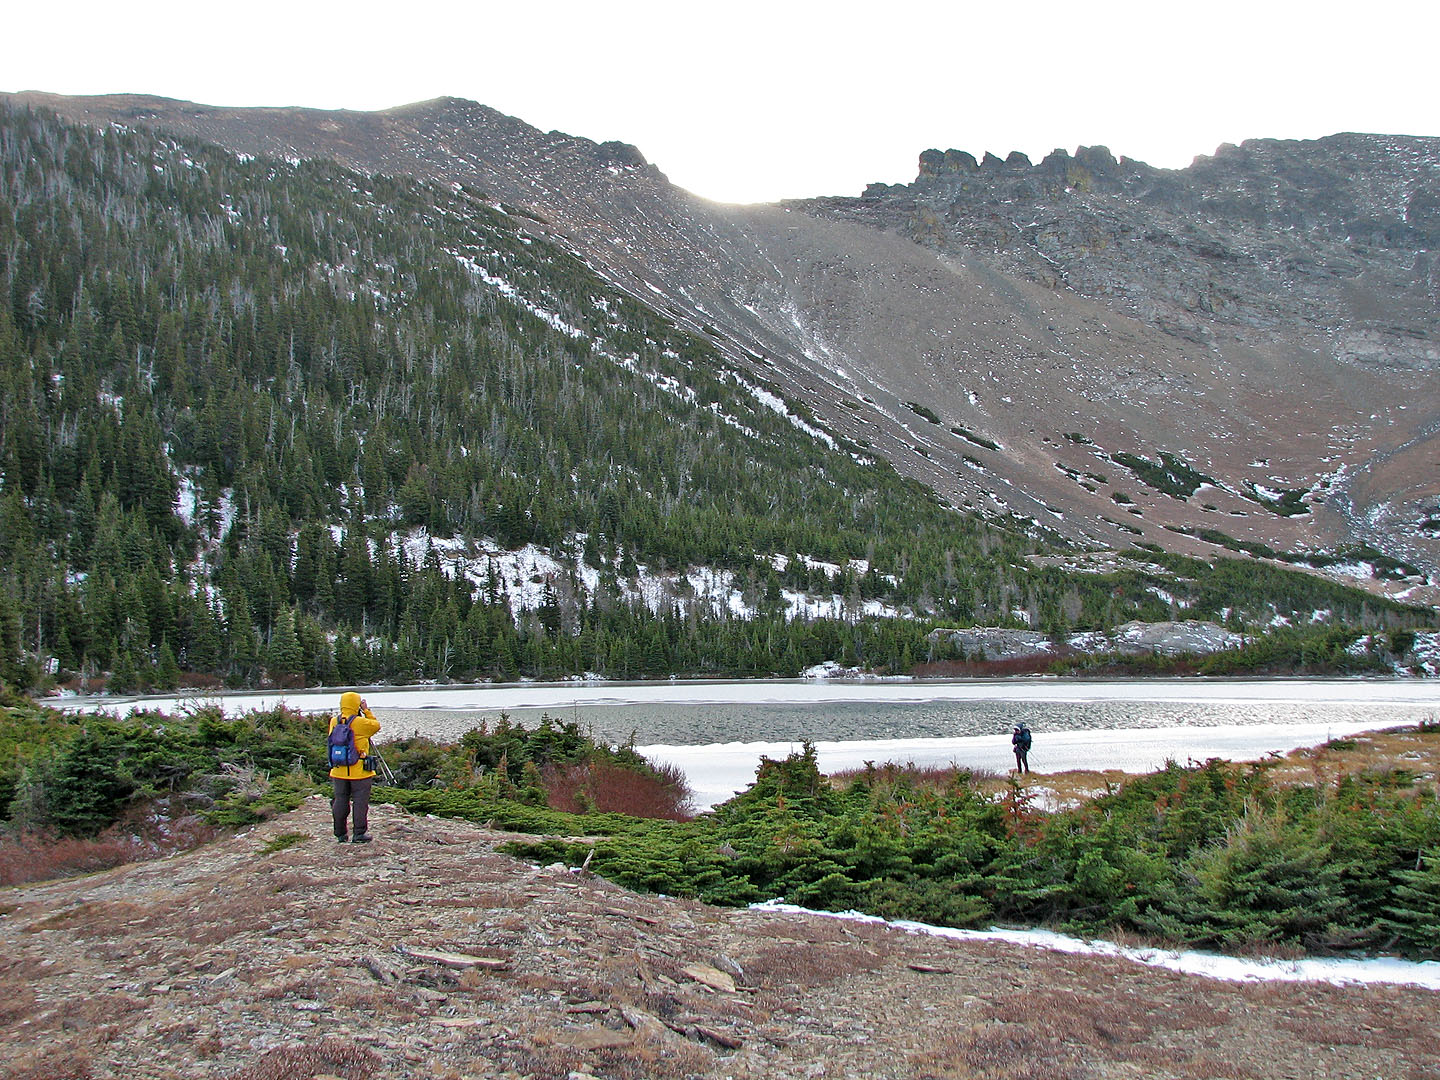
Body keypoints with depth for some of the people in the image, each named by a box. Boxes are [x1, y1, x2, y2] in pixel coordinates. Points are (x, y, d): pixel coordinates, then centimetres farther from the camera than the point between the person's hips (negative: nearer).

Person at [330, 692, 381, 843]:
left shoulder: (334, 722, -1)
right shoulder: (360, 722, -15)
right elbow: (376, 725, 0)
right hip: (359, 770, -5)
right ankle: (360, 834, 5)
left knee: (340, 801, 11)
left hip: (339, 771, 5)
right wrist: (367, 711, 10)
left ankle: (341, 834, 17)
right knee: (360, 801, 3)